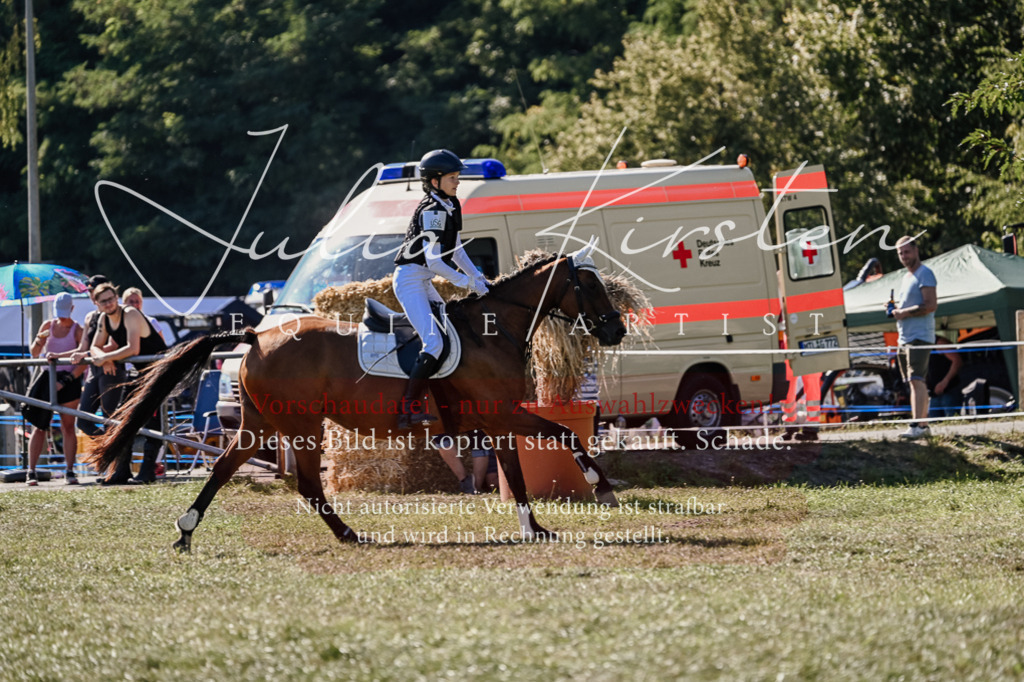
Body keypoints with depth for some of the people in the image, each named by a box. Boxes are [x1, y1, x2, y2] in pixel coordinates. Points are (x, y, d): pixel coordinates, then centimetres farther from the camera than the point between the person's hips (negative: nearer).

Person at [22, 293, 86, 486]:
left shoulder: (77, 330, -3)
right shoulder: (48, 325, 8)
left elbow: (84, 362, -9)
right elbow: (34, 353, 9)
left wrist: (66, 381, -16)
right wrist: (39, 340, -12)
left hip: (69, 378, -2)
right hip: (47, 377, 2)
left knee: (68, 427, -2)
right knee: (39, 426, -3)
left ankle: (70, 472, 0)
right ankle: (31, 472, -4)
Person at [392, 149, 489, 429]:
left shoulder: (451, 205, 11)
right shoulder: (432, 211, -19)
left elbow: (456, 251, 19)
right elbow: (434, 260, -23)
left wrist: (477, 277, 8)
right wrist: (467, 283, -17)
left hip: (422, 282, 10)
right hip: (410, 280, -10)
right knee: (434, 342, -21)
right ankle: (409, 411, -25)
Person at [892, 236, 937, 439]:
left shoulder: (924, 274, -9)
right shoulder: (906, 277, 21)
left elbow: (931, 305, -19)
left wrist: (904, 313, -16)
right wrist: (896, 309, 9)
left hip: (919, 336, -10)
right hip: (905, 337, 10)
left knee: (916, 380, -17)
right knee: (915, 382, 11)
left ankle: (917, 426, -23)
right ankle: (923, 424, 15)